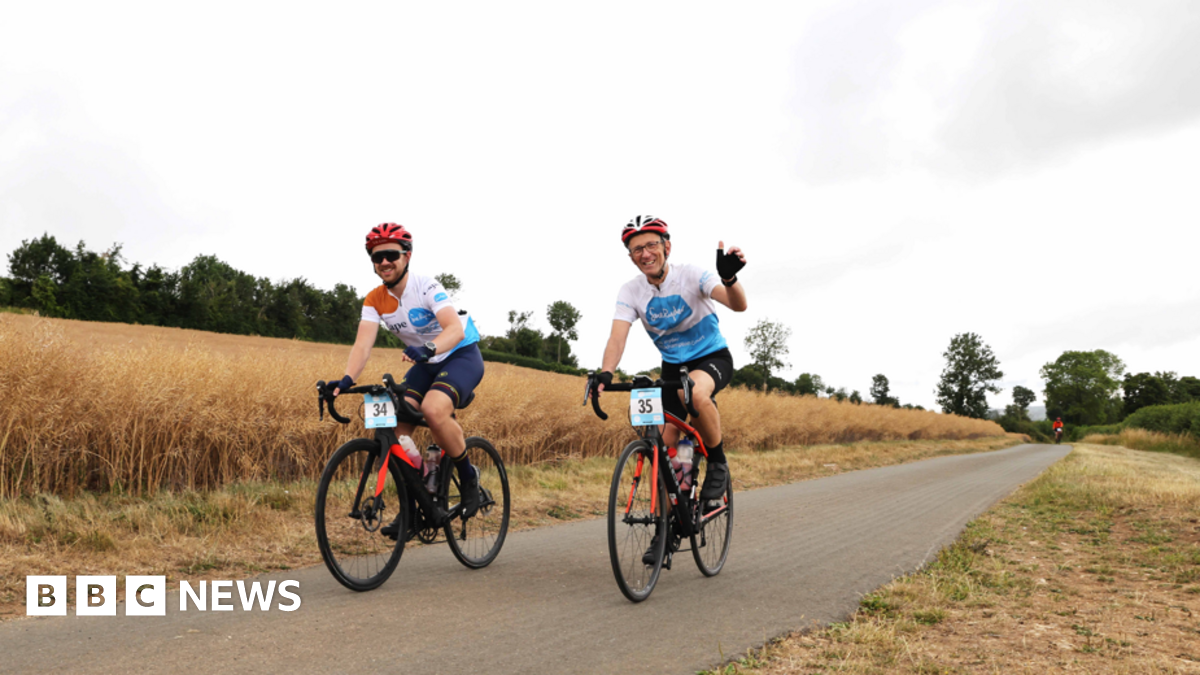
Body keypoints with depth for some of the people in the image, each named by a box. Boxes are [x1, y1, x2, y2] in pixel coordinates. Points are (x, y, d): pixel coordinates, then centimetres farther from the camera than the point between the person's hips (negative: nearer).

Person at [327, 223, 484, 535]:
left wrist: (427, 348, -56)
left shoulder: (426, 286, -22)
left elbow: (455, 328, -37)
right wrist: (346, 379, -37)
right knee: (395, 423, -14)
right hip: (425, 365, 6)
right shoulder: (374, 301, -6)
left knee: (433, 409, -33)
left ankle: (468, 477, -9)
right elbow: (363, 344, -18)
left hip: (462, 356, -6)